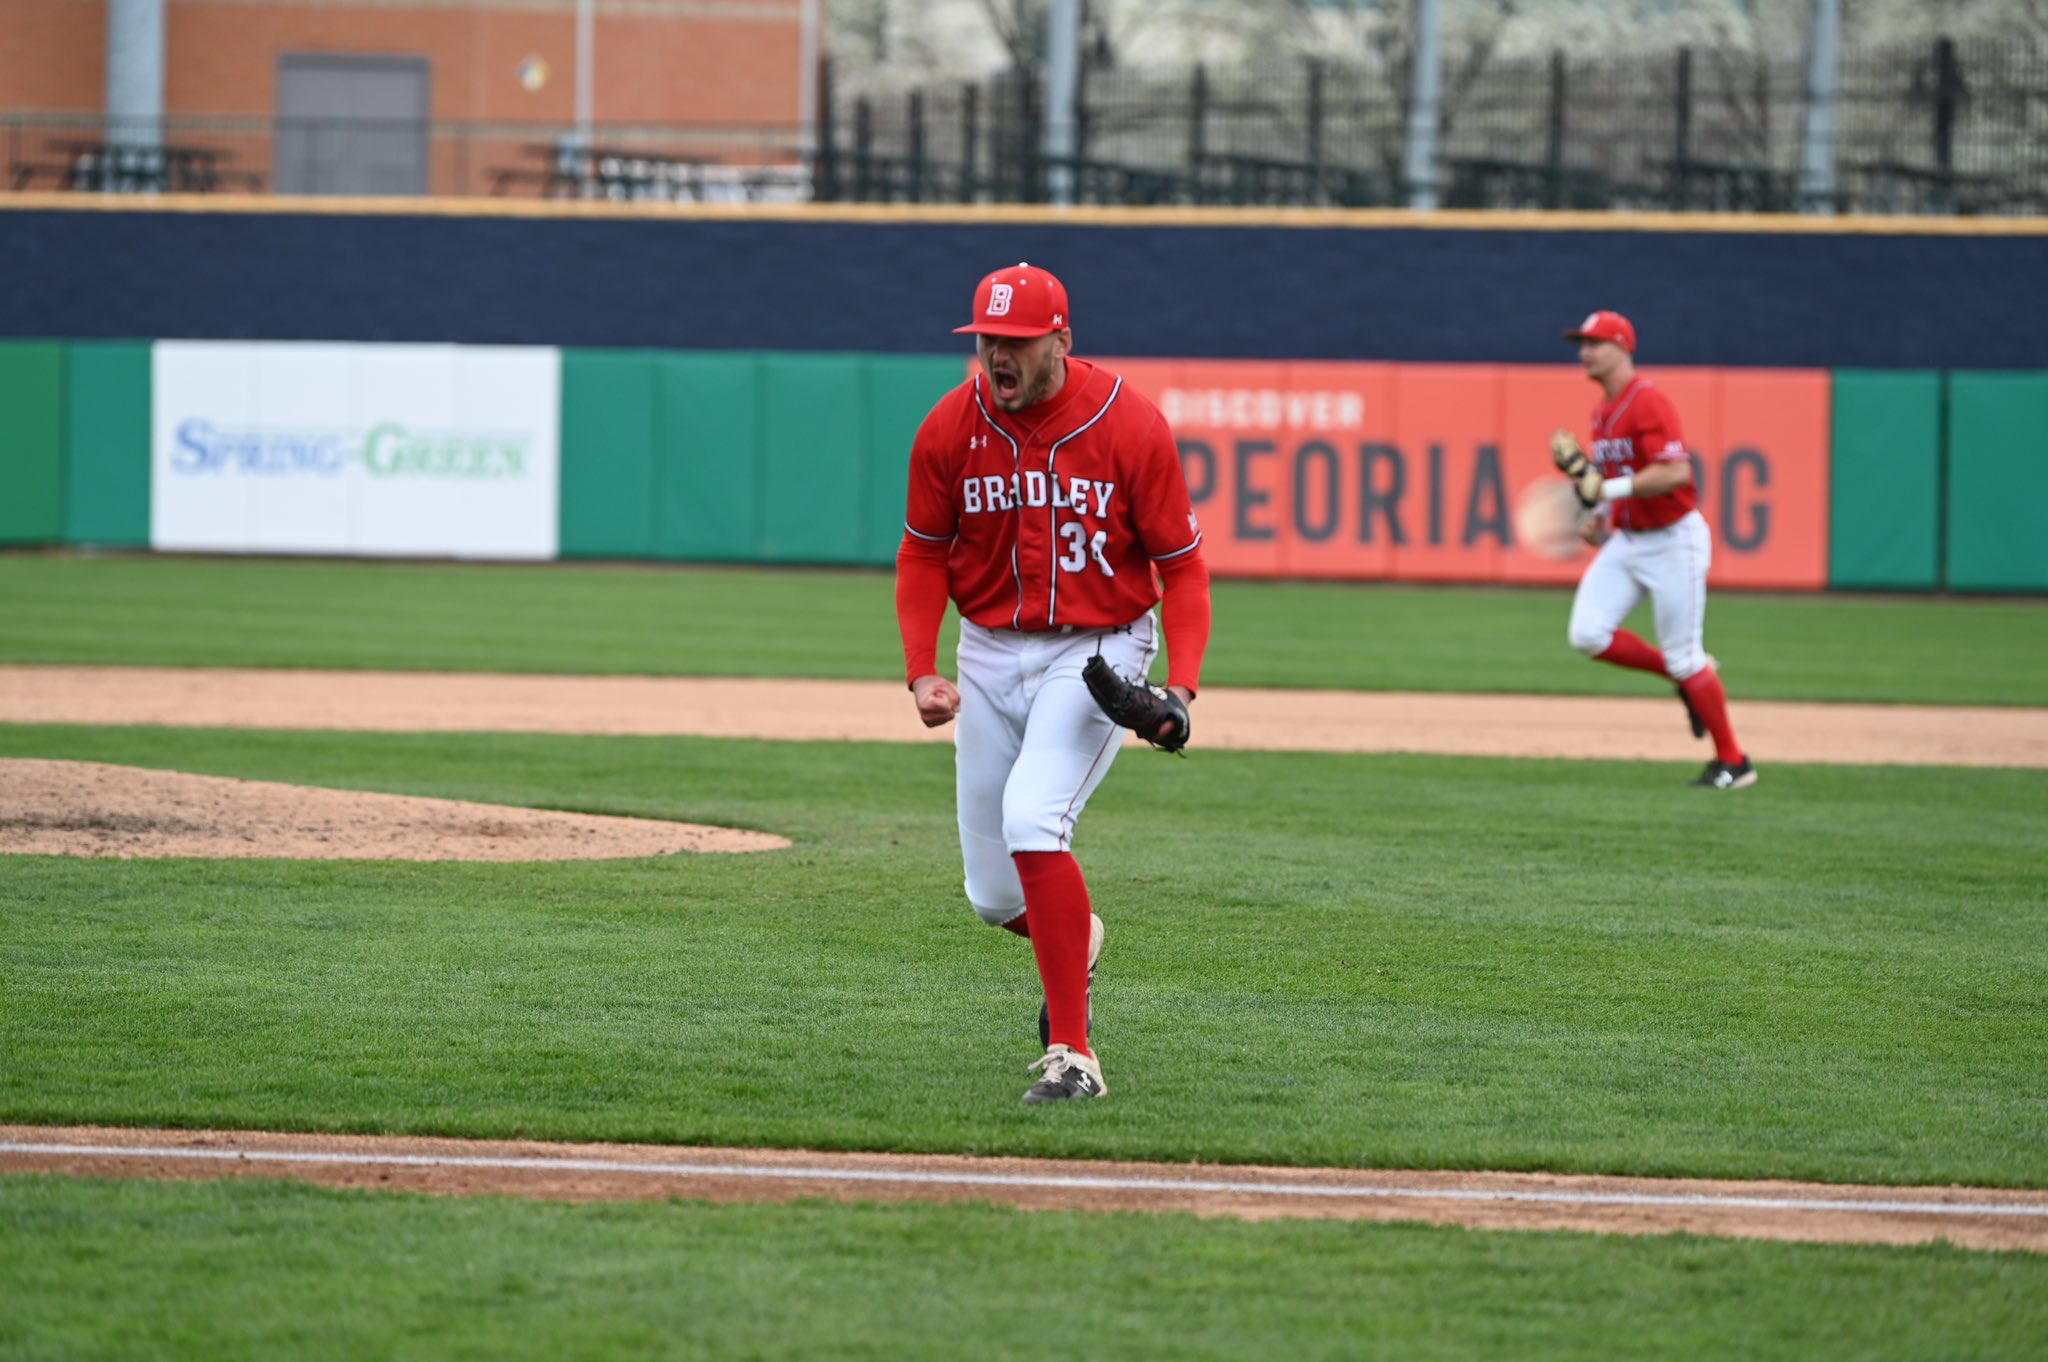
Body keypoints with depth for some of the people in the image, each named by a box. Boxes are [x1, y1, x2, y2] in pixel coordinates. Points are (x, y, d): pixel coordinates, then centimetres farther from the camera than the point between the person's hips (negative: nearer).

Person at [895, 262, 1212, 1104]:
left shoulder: (1130, 428, -15)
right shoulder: (949, 431, -6)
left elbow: (1181, 565, -9)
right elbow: (924, 555, 6)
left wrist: (1181, 687, -22)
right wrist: (921, 672, -7)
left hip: (1098, 653, -4)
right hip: (990, 655, 4)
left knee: (1032, 820, -28)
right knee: (995, 896, 6)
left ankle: (1071, 1055, -23)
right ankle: (1076, 942, 45)